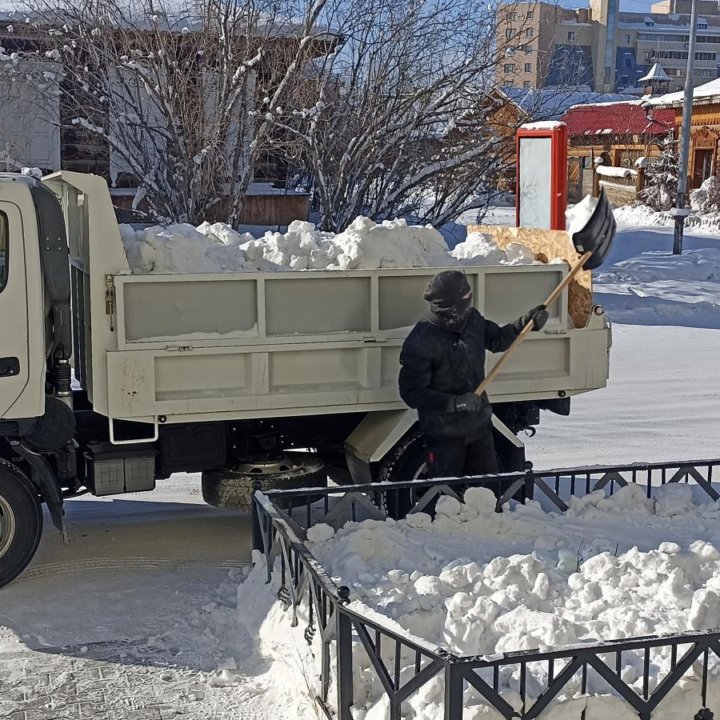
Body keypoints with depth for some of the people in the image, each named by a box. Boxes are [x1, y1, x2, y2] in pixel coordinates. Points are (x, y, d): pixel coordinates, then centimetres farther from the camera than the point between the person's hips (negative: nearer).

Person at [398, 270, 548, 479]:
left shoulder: (471, 319, -5)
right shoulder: (419, 342, -25)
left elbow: (496, 340, 14)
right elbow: (412, 393, -22)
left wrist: (525, 323, -2)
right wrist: (456, 403, -30)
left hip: (480, 423, 7)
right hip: (445, 433, -6)